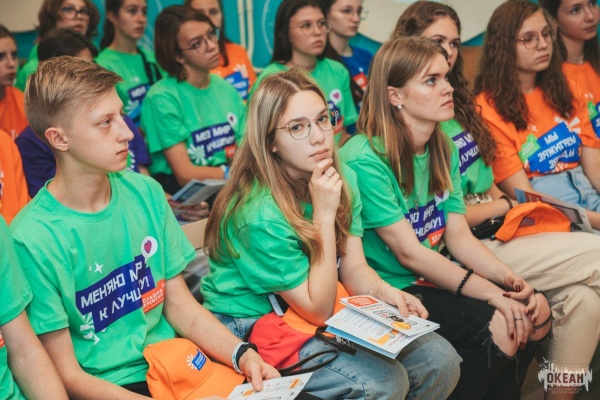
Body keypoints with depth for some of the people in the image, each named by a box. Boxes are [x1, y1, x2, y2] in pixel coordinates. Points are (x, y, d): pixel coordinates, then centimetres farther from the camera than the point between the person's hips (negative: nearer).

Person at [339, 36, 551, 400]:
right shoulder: (365, 159, -20)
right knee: (498, 329, -22)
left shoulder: (444, 150, 6)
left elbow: (459, 236, 2)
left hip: (434, 276, 8)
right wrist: (489, 292, -27)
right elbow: (407, 251, -22)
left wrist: (507, 277, -15)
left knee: (537, 311, -4)